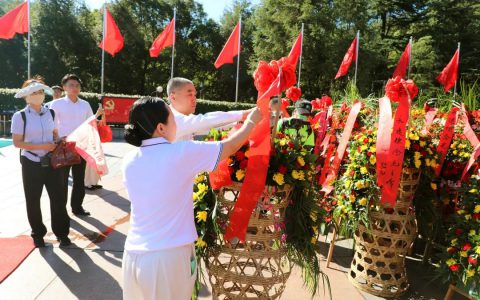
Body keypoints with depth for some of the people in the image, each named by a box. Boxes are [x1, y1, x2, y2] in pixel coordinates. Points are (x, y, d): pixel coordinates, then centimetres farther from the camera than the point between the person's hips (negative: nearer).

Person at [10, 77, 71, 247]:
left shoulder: (50, 113, 4)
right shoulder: (20, 116, -8)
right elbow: (17, 142, -11)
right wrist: (41, 146, -20)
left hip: (52, 161, 3)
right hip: (32, 164, -3)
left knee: (59, 198, 4)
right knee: (33, 201, 11)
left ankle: (62, 233, 20)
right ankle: (38, 234, 31)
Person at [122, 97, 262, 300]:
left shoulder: (129, 161, 0)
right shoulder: (181, 153, -14)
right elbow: (230, 147, -4)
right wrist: (251, 121, 11)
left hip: (134, 255, 5)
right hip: (169, 255, -5)